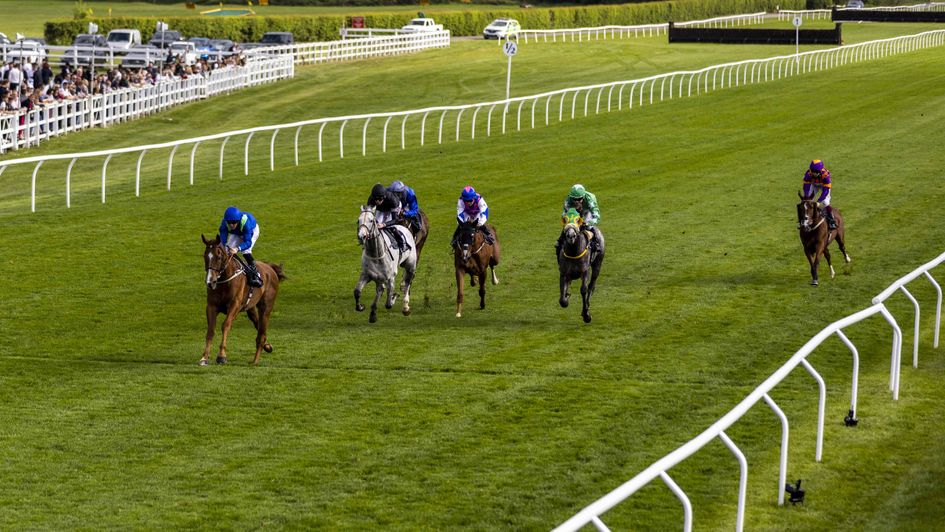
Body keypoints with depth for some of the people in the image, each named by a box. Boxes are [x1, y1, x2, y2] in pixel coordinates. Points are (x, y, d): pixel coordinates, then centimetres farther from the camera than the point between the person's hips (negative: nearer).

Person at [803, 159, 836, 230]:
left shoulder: (825, 175, -41)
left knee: (825, 202, -16)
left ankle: (832, 221, -1)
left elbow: (826, 190, -39)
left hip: (824, 185, -3)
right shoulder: (808, 174, -35)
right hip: (813, 184, 3)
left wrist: (819, 201, -44)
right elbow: (806, 187, -31)